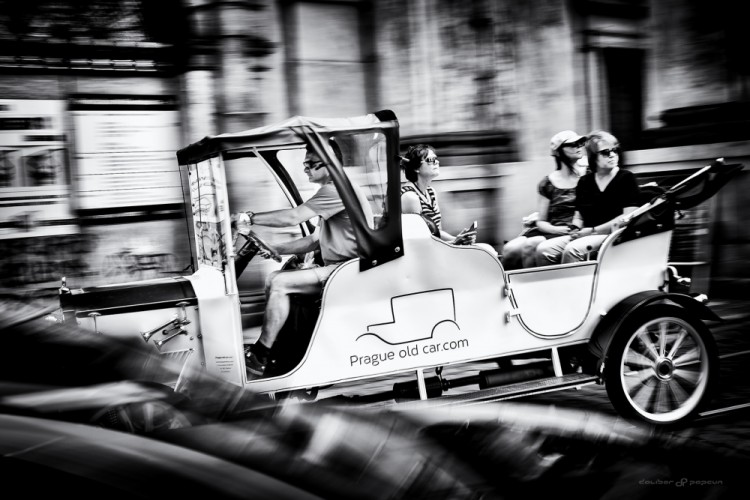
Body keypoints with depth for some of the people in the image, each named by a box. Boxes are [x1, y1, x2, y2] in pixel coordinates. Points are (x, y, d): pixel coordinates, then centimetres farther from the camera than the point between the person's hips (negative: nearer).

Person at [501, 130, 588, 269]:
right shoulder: (547, 184, 11)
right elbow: (541, 221, 11)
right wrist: (556, 229, -10)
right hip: (551, 230, 3)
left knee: (530, 246, -30)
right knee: (510, 249, -23)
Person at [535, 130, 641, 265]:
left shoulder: (626, 178, 2)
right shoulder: (584, 182, 16)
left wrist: (592, 230, -10)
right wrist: (576, 230, -4)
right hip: (585, 235, 5)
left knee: (572, 249, -33)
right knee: (543, 249, -19)